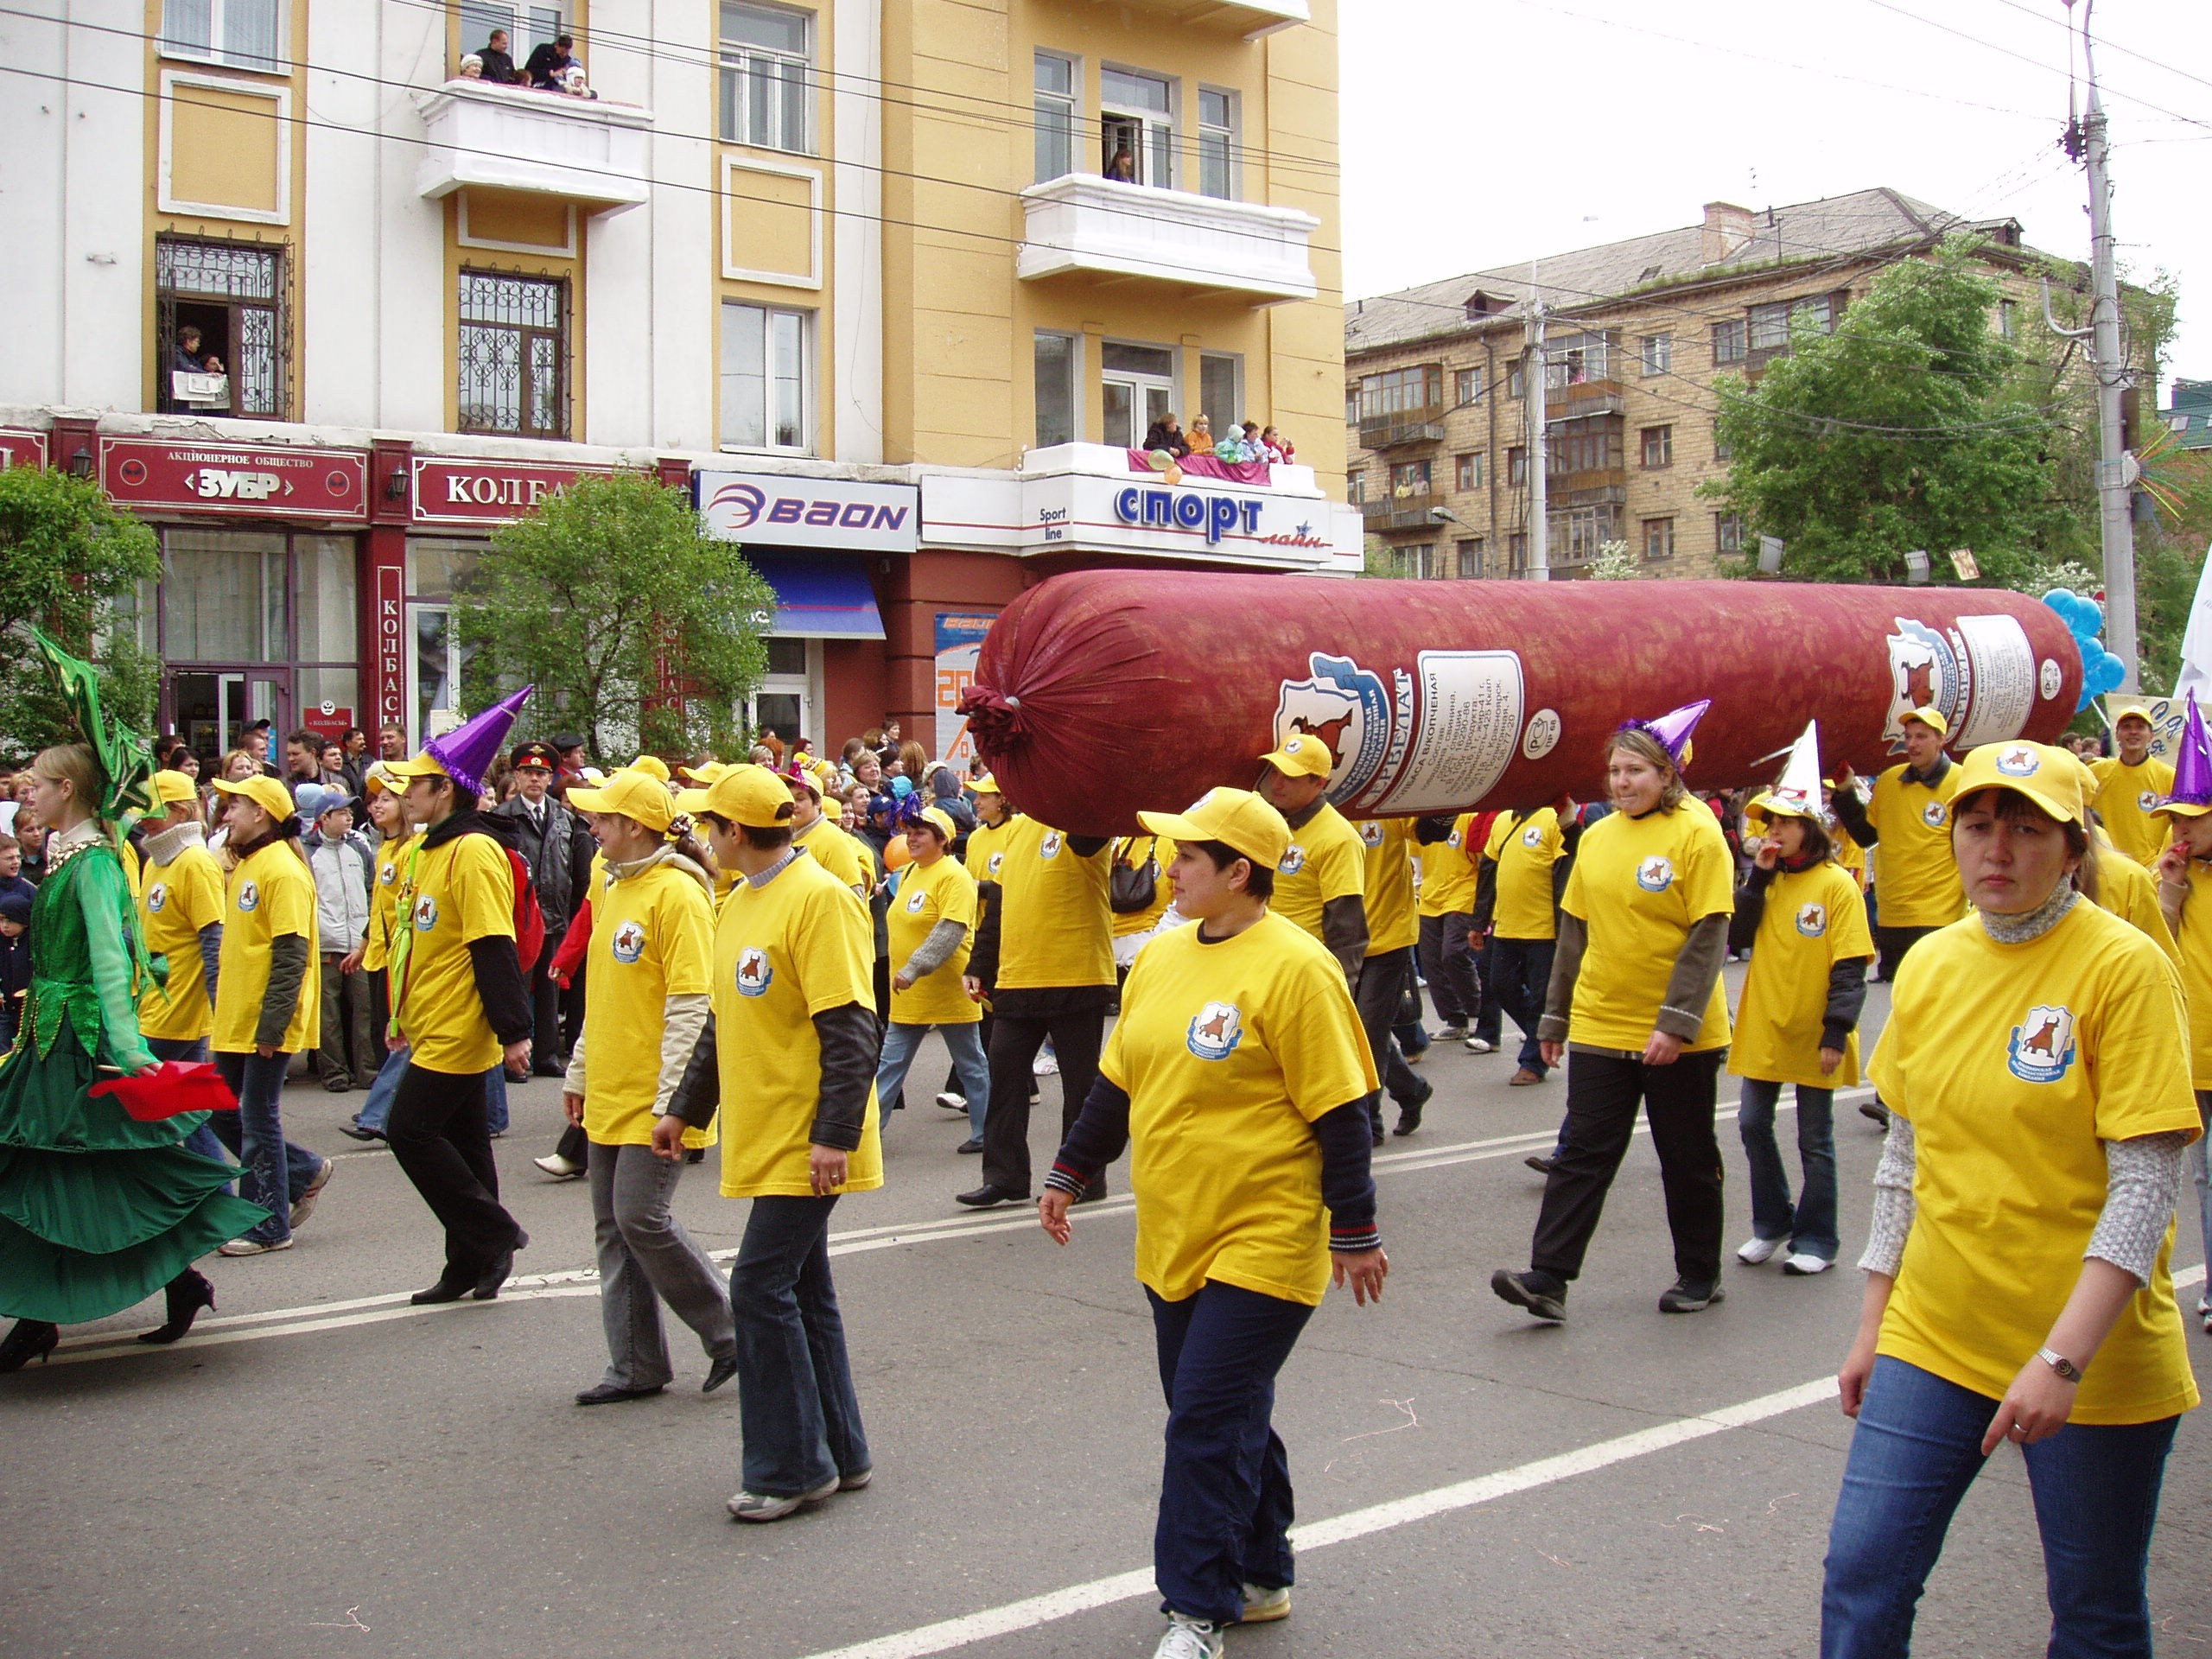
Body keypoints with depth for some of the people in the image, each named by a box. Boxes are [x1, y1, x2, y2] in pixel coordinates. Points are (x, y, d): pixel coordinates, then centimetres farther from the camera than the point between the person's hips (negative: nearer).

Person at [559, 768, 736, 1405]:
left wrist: (674, 1103, -22)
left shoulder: (676, 893, -15)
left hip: (652, 1101, -9)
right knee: (613, 1227, 9)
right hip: (608, 1096, 9)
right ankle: (637, 1365, 17)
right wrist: (579, 1073, 21)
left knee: (642, 1217, -10)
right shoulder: (614, 890, 13)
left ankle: (730, 1334, 7)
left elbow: (691, 1007, -19)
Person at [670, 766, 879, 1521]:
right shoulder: (738, 905, 13)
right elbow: (723, 1021, 23)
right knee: (802, 1292, 13)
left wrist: (835, 1134, -23)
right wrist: (686, 1107, 25)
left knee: (762, 1286, -7)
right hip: (763, 1139, 9)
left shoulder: (819, 899, -15)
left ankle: (792, 1466, 4)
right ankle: (838, 1452, 24)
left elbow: (849, 1029, -20)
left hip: (805, 1144, -9)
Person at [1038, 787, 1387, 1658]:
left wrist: (1355, 1233, -11)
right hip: (1172, 1238, 7)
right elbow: (1118, 1082, 18)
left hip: (1261, 1242, -7)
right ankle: (1262, 1578, 32)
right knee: (1225, 1415, 16)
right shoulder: (1160, 957, 7)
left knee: (1208, 1422, -5)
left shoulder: (1294, 968, -15)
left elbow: (1340, 1112, -13)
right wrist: (1070, 1172, 21)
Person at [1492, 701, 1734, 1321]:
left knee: (1687, 1159, 10)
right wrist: (1555, 1017, 13)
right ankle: (1548, 1279, 0)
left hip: (1678, 1037, -4)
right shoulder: (1597, 837, 6)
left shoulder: (1696, 832, -10)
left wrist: (1677, 1021, -21)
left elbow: (1709, 936, -15)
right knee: (1582, 1154, 2)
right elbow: (1575, 932, 12)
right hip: (1599, 1028, 4)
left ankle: (1699, 1275, 25)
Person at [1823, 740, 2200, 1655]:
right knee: (1860, 1579, 1)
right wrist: (1873, 1328, 11)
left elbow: (2146, 1185, -15)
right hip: (1932, 1335, 4)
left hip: (2094, 1358, -4)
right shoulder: (1929, 964, 4)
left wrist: (2063, 1359, -22)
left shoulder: (2124, 966, -12)